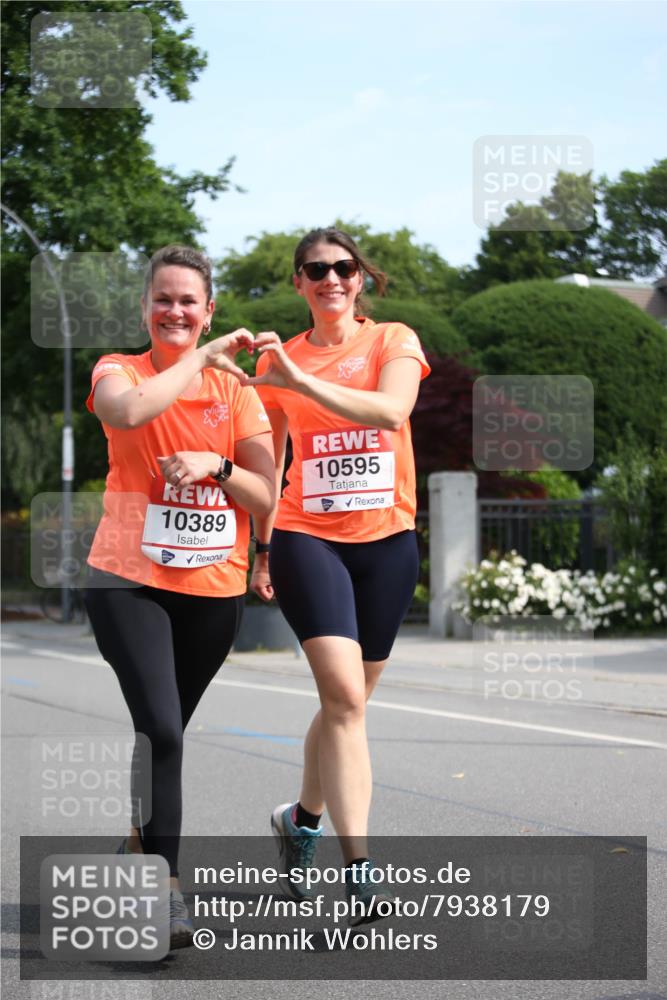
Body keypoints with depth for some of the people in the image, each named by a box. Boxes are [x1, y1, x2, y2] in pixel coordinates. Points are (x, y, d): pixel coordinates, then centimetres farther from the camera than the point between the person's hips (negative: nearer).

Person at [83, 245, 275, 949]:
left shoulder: (235, 388, 7)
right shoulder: (118, 370, 0)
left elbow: (267, 496, 4)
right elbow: (130, 411, -26)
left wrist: (214, 466, -14)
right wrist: (201, 359, -17)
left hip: (214, 587, 3)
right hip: (130, 580, -3)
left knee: (163, 731, 14)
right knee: (161, 729, -17)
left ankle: (139, 847, 36)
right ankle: (166, 889, -11)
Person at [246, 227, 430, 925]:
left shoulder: (393, 341, 3)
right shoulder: (280, 358, 9)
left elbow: (391, 410, -18)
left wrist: (298, 378, -25)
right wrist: (262, 547, 13)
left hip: (387, 538, 1)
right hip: (307, 536, -1)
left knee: (347, 700, 10)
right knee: (344, 694, -17)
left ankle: (302, 817, 35)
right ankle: (358, 867, -17)